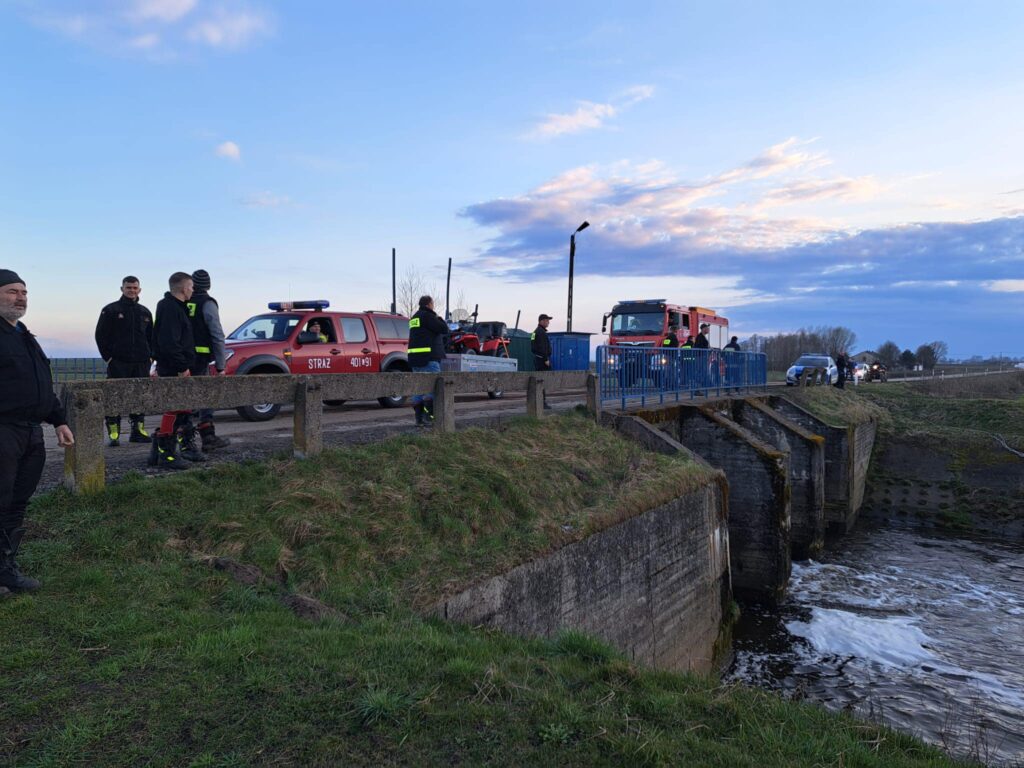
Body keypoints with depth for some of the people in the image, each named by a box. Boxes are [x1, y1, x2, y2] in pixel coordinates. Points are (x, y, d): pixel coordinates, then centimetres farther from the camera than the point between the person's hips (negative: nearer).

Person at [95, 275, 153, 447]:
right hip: (118, 363, -4)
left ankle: (138, 431, 15)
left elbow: (151, 337, 20)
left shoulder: (145, 312, 15)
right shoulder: (110, 310, 2)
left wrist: (150, 356, 9)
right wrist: (108, 357, -7)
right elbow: (101, 335, 0)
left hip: (141, 363, 4)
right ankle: (113, 434, 0)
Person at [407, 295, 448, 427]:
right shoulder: (427, 316, -8)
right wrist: (439, 318, 7)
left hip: (415, 359, 9)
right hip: (428, 358, -9)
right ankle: (428, 416, -15)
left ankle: (419, 419, 7)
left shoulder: (414, 318, 21)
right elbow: (444, 329, -10)